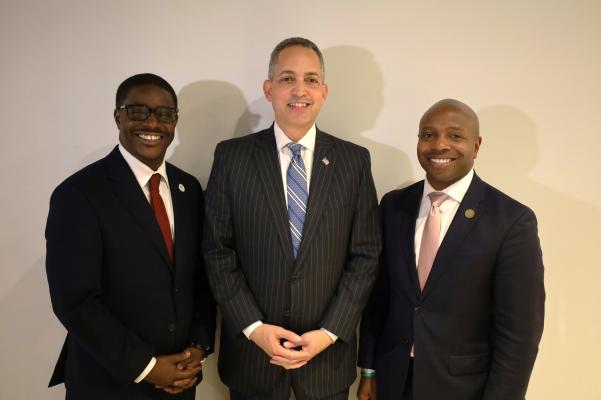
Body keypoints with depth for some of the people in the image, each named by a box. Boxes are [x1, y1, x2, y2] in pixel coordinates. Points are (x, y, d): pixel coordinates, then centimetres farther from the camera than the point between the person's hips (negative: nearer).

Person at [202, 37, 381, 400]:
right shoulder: (232, 156, -4)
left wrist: (330, 332, -9)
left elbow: (366, 255, -2)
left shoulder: (355, 160, -2)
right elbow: (218, 250, -3)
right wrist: (254, 327, -10)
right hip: (252, 348, 0)